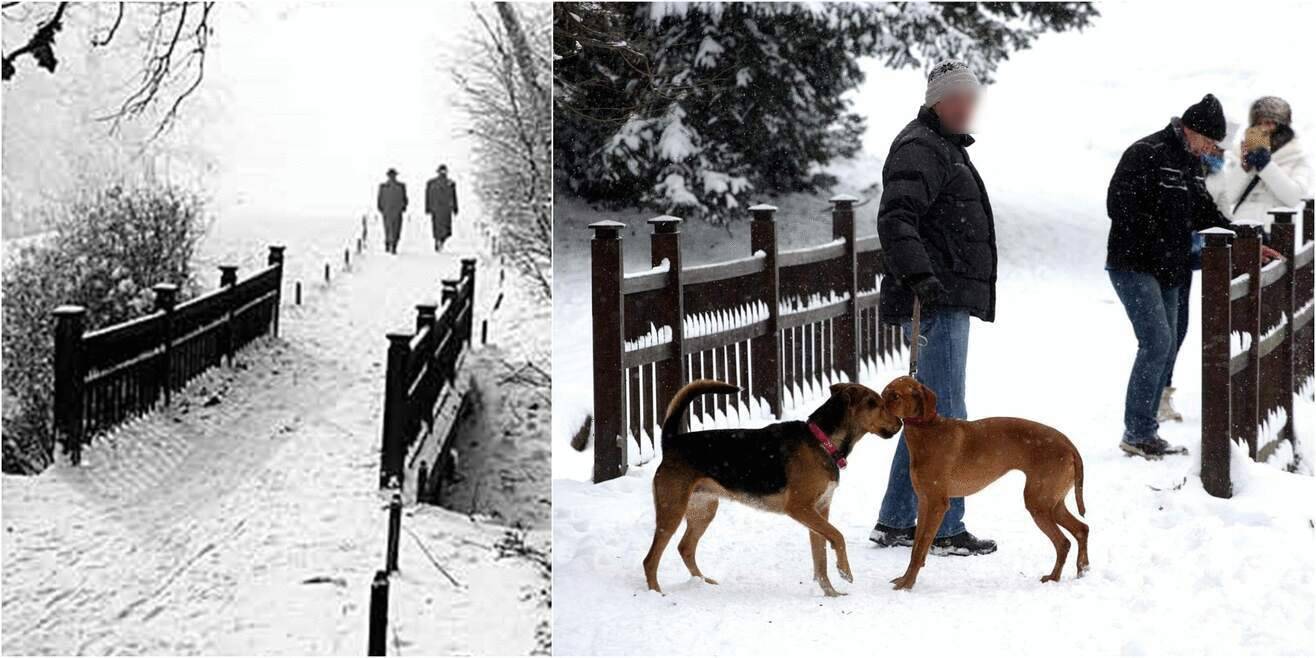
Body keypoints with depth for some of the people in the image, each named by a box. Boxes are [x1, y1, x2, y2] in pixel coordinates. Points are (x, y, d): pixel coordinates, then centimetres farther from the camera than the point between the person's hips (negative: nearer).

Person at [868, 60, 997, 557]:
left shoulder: (947, 148, 23)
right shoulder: (920, 148, -11)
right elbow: (895, 219, -25)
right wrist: (919, 275, -36)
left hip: (950, 298, 11)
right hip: (937, 300, -11)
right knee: (944, 418, -8)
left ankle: (895, 522, 20)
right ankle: (944, 530, -5)